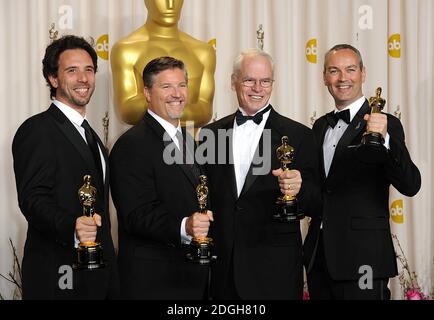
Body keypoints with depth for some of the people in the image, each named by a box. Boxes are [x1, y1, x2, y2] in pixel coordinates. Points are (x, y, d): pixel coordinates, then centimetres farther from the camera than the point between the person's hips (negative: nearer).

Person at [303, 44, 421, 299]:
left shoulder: (385, 125, -8)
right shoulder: (320, 127, 12)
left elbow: (410, 186, -20)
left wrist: (384, 140, -33)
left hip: (362, 258, -6)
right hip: (319, 255, 6)